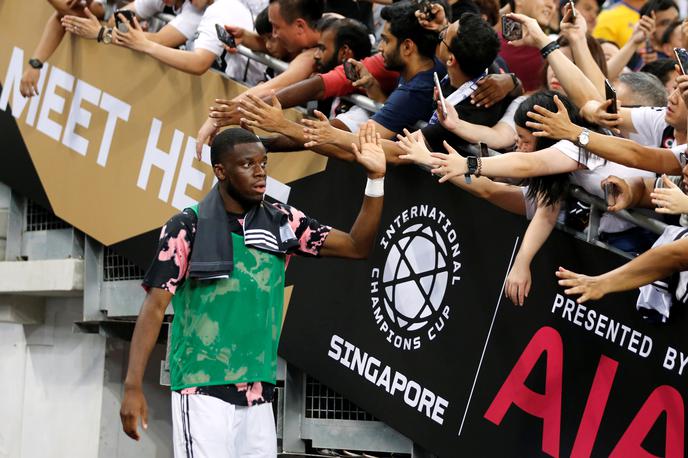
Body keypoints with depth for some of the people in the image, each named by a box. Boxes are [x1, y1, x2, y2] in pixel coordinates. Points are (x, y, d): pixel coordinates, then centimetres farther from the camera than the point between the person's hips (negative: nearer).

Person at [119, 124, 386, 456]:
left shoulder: (282, 223, 6)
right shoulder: (188, 228, -6)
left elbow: (356, 247, 5)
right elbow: (155, 306, -8)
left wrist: (375, 178, -6)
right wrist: (133, 387, -16)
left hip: (258, 394, 5)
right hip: (204, 391, -5)